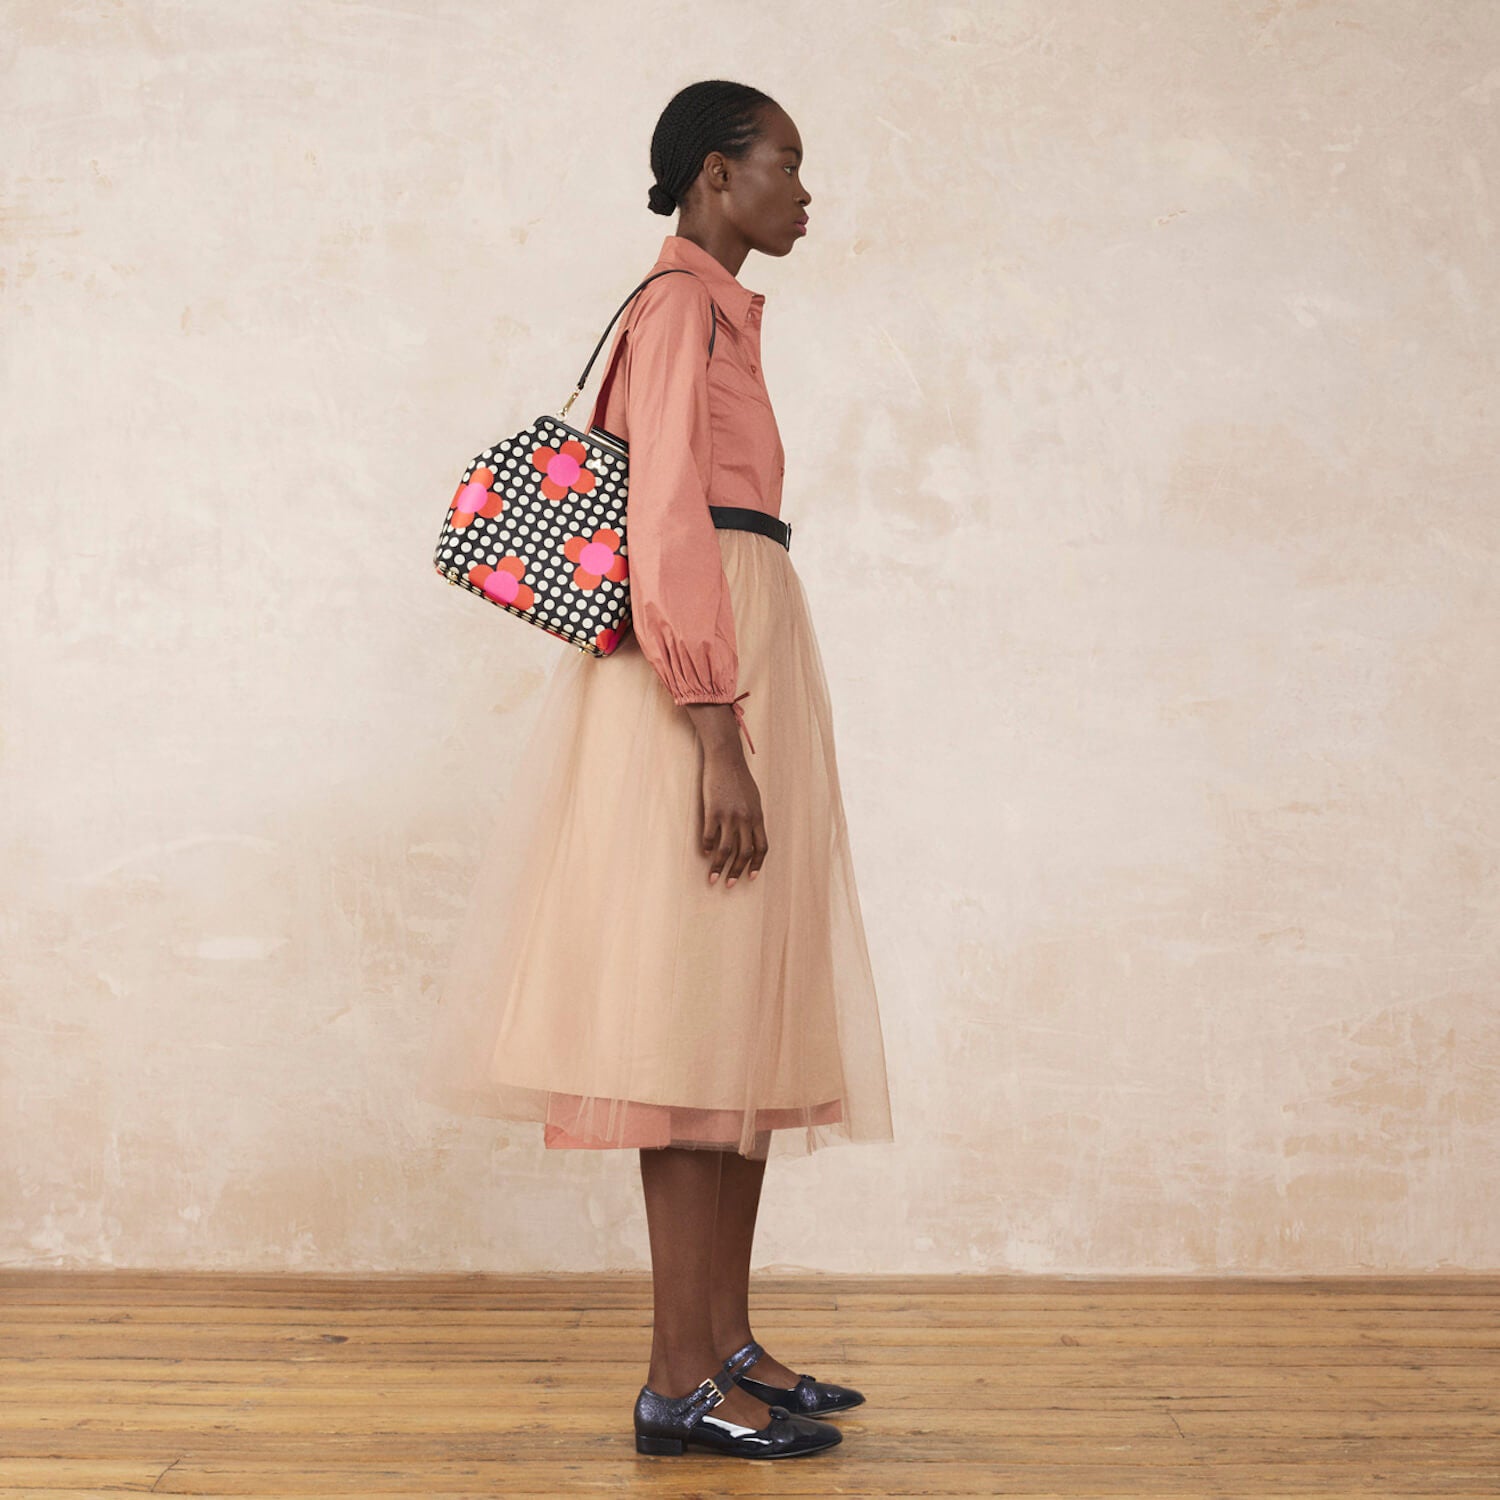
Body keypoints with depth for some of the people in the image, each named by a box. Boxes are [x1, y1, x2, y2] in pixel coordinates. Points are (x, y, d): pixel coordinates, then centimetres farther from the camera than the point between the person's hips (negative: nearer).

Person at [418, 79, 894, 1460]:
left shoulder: (711, 310, 21)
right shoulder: (684, 301, -8)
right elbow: (667, 526, -18)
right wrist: (719, 740, -23)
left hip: (746, 673, 10)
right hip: (709, 684, -10)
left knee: (755, 1017, 10)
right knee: (699, 1013, -9)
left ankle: (727, 1339, 17)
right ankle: (679, 1378, -3)